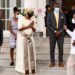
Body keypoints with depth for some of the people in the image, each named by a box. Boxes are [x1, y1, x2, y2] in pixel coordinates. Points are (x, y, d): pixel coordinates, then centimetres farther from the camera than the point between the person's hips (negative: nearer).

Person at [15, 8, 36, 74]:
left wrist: (32, 26, -14)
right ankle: (25, 69, 0)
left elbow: (34, 30, 6)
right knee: (24, 53, -5)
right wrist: (28, 26, -24)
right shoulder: (21, 18, -6)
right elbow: (20, 28, -18)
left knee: (31, 52, 2)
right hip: (22, 38, -5)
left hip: (30, 38, 5)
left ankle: (33, 68, 8)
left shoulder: (31, 20, 8)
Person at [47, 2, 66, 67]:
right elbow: (48, 25, -4)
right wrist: (55, 31, -12)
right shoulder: (50, 15, 1)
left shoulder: (62, 14, 6)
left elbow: (64, 24, 4)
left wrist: (60, 31, -9)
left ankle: (61, 62, 10)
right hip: (52, 34, -1)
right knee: (52, 48, 1)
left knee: (61, 48, 0)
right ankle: (52, 62, 10)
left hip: (60, 34, 1)